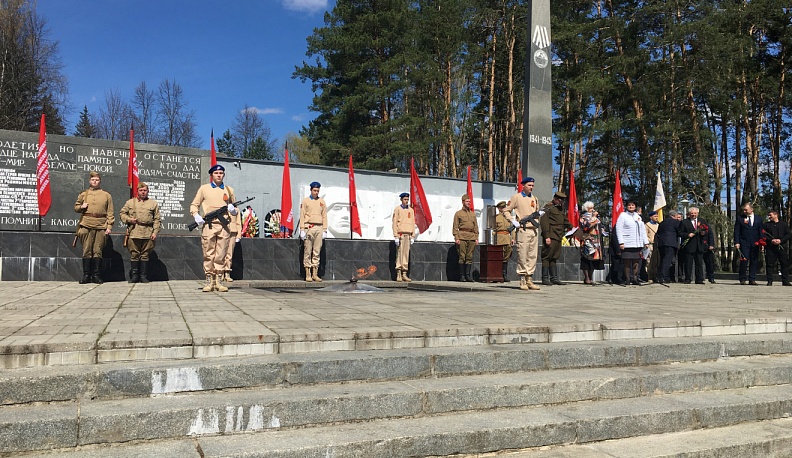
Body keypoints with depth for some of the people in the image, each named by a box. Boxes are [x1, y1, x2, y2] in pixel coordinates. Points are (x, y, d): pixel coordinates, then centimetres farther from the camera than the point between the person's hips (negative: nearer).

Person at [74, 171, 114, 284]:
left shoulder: (107, 195, 11)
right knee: (87, 251, 1)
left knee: (98, 251, 0)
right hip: (86, 225, 1)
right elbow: (76, 207, 22)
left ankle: (96, 275, 5)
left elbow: (110, 213, 8)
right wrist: (81, 207, -1)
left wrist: (109, 226, -1)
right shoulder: (83, 194, 15)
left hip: (101, 227, -1)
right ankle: (86, 275, 5)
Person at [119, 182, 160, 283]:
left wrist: (155, 232, -2)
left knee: (145, 255, 3)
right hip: (134, 232, 1)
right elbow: (122, 213, 16)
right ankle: (134, 276, 8)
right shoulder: (130, 202, 14)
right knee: (134, 254, 2)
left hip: (148, 233, 0)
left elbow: (157, 220, 8)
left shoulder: (153, 203, 12)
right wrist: (128, 219, -4)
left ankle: (143, 276, 8)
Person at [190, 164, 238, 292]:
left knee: (221, 256, 2)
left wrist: (234, 210, -3)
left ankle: (219, 281, 9)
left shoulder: (229, 190, 15)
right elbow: (194, 205, 10)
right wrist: (196, 215, -9)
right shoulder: (204, 188, 9)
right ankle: (209, 281, 6)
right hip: (208, 226, -1)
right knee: (208, 255, 0)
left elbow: (235, 209, 20)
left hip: (224, 226, 2)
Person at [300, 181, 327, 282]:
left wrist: (325, 230, 5)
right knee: (308, 252, -3)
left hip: (319, 228, 3)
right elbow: (302, 216, 0)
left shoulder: (322, 201, 13)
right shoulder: (305, 201, 5)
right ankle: (308, 274, 0)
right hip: (309, 228, -3)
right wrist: (302, 230, -8)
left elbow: (324, 216, 12)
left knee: (317, 252, 3)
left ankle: (315, 274, 7)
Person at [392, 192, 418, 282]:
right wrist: (396, 236, -10)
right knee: (399, 254, -6)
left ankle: (404, 274, 6)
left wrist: (413, 236, 7)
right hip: (400, 234, -4)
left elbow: (413, 223, 15)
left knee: (406, 254, 3)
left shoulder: (411, 210, 14)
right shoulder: (397, 209, 2)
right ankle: (398, 274, -4)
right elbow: (394, 223, -3)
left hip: (408, 235, 4)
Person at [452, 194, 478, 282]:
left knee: (470, 257, 3)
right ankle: (462, 275, -1)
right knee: (462, 257, -5)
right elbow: (455, 227, 1)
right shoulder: (458, 214, 6)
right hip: (462, 237, -4)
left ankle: (468, 275, 7)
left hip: (472, 238, 4)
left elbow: (476, 227, 17)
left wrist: (476, 238, 8)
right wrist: (456, 238, -9)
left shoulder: (473, 214, 18)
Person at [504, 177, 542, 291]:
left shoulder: (535, 199, 17)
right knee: (522, 256, -6)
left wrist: (537, 221, 13)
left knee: (533, 256, 6)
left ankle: (529, 280, 12)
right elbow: (506, 210, 2)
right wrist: (513, 221, -9)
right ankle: (522, 281, -1)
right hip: (523, 230, -6)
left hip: (534, 230, 6)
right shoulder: (516, 197, 1)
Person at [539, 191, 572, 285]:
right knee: (547, 257, -6)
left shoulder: (560, 208, 20)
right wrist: (547, 236, -20)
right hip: (551, 237, -9)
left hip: (558, 237, 9)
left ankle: (554, 278, 13)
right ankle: (545, 279, -3)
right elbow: (543, 222, -15)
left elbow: (565, 220, 33)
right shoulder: (548, 207, -7)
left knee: (554, 258, 10)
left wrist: (571, 228, 19)